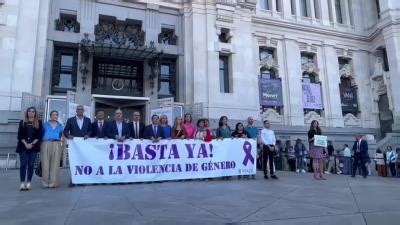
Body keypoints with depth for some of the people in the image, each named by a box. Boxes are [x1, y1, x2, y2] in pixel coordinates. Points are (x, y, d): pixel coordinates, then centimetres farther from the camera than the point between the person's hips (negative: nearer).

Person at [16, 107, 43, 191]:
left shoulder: (39, 122, 7)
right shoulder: (22, 122, 9)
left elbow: (39, 135, 1)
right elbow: (20, 135, 2)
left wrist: (32, 144, -10)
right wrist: (26, 144, -10)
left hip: (34, 146, 0)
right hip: (23, 146, 0)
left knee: (31, 165, 1)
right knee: (23, 164, -3)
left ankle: (28, 183, 7)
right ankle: (22, 183, -1)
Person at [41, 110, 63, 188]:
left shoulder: (60, 126, 16)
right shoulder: (45, 124, 13)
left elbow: (60, 136, 14)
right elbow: (41, 134, 11)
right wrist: (42, 141, 1)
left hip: (56, 145, 1)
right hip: (46, 144, -1)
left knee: (55, 164, -3)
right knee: (45, 164, -3)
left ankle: (53, 182, 0)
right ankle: (45, 182, 3)